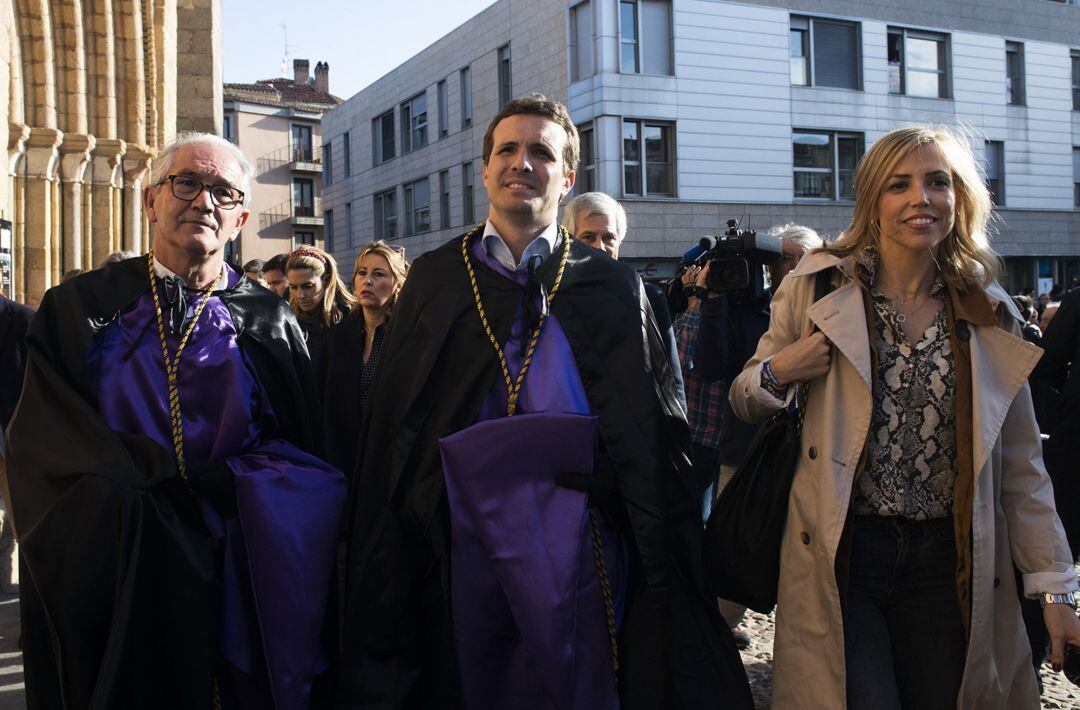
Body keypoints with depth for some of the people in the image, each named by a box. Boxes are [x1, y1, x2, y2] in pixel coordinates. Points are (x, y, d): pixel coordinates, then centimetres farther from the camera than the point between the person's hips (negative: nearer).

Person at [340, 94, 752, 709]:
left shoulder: (612, 285, 3)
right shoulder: (434, 279, 6)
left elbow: (656, 435, 1)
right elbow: (392, 424, 6)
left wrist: (667, 569, -4)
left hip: (577, 541, -1)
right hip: (466, 538, 1)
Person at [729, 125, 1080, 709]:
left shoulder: (990, 314, 6)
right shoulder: (817, 287, -1)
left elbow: (1021, 466, 9)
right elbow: (744, 404, 8)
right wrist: (777, 373, -15)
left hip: (949, 563, 3)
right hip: (841, 553, -2)